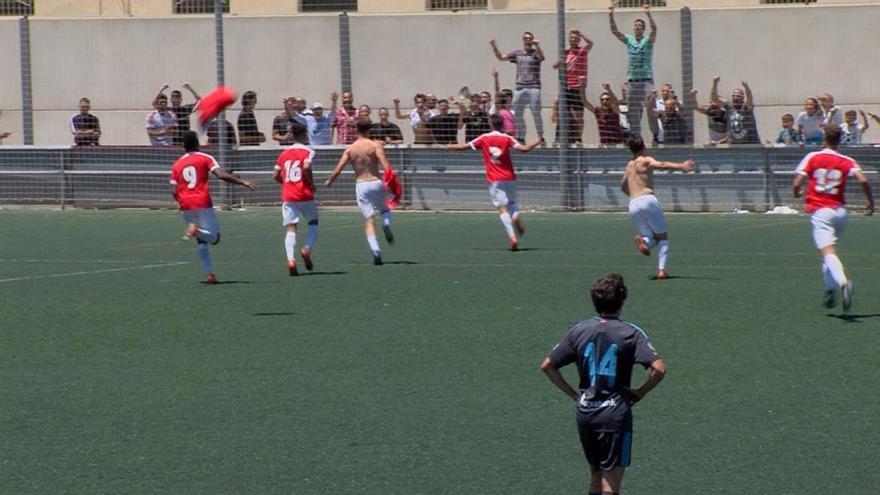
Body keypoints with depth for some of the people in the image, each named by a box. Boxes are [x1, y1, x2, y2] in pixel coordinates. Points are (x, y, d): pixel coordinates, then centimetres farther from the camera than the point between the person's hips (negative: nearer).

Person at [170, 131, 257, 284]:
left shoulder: (176, 165, 12)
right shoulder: (205, 158, 2)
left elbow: (174, 191, 6)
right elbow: (221, 175, -12)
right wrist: (242, 182, -9)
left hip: (186, 208, 4)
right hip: (203, 204, -4)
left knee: (201, 242, 14)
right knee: (214, 237, 0)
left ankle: (210, 273, 4)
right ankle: (196, 230, -30)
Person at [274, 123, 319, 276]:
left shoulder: (284, 153, 11)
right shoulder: (308, 151, -3)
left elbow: (275, 175, 9)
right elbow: (306, 166, -21)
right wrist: (311, 183, -8)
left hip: (287, 196, 3)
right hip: (305, 195, -3)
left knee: (291, 228, -1)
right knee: (313, 223, 16)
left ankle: (291, 259, -19)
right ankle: (307, 248, -9)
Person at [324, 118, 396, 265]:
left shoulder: (350, 149, 4)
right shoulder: (375, 145, -3)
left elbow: (337, 170, 3)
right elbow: (385, 165, -16)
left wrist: (329, 181, 20)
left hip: (361, 186, 1)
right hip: (376, 183, -1)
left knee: (368, 220, 2)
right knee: (385, 209, 25)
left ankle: (375, 251, -14)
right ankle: (386, 225, -8)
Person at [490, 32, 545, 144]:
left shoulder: (535, 53, 4)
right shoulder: (517, 54, 16)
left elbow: (541, 57, -17)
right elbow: (501, 57, 15)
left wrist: (537, 45, -34)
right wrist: (494, 46, 2)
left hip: (533, 87, -4)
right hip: (520, 87, 4)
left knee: (536, 113, -10)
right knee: (517, 114, 3)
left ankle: (541, 137, -4)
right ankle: (520, 138, 11)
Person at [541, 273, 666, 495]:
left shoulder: (578, 331, 3)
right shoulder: (630, 333, -8)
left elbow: (547, 365, 6)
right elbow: (659, 369, -18)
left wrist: (573, 393, 10)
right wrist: (640, 392, -3)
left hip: (584, 412, 4)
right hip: (616, 414, -4)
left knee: (596, 475, 19)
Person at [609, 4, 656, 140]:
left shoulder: (648, 41, 0)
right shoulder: (629, 40, 9)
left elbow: (654, 29, -18)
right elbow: (614, 31, 2)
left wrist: (648, 14, -31)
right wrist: (611, 16, -12)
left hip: (646, 79, -4)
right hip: (631, 80, 4)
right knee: (633, 110, 7)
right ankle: (635, 136, 14)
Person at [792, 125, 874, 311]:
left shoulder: (812, 158, 2)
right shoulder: (847, 162, 5)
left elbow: (796, 184, -3)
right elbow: (863, 180, -10)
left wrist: (797, 193, 21)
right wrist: (871, 202, 4)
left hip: (819, 211, -4)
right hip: (840, 210, 4)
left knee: (828, 252, -16)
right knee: (829, 249, 23)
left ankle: (842, 282, -42)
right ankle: (830, 290, 17)